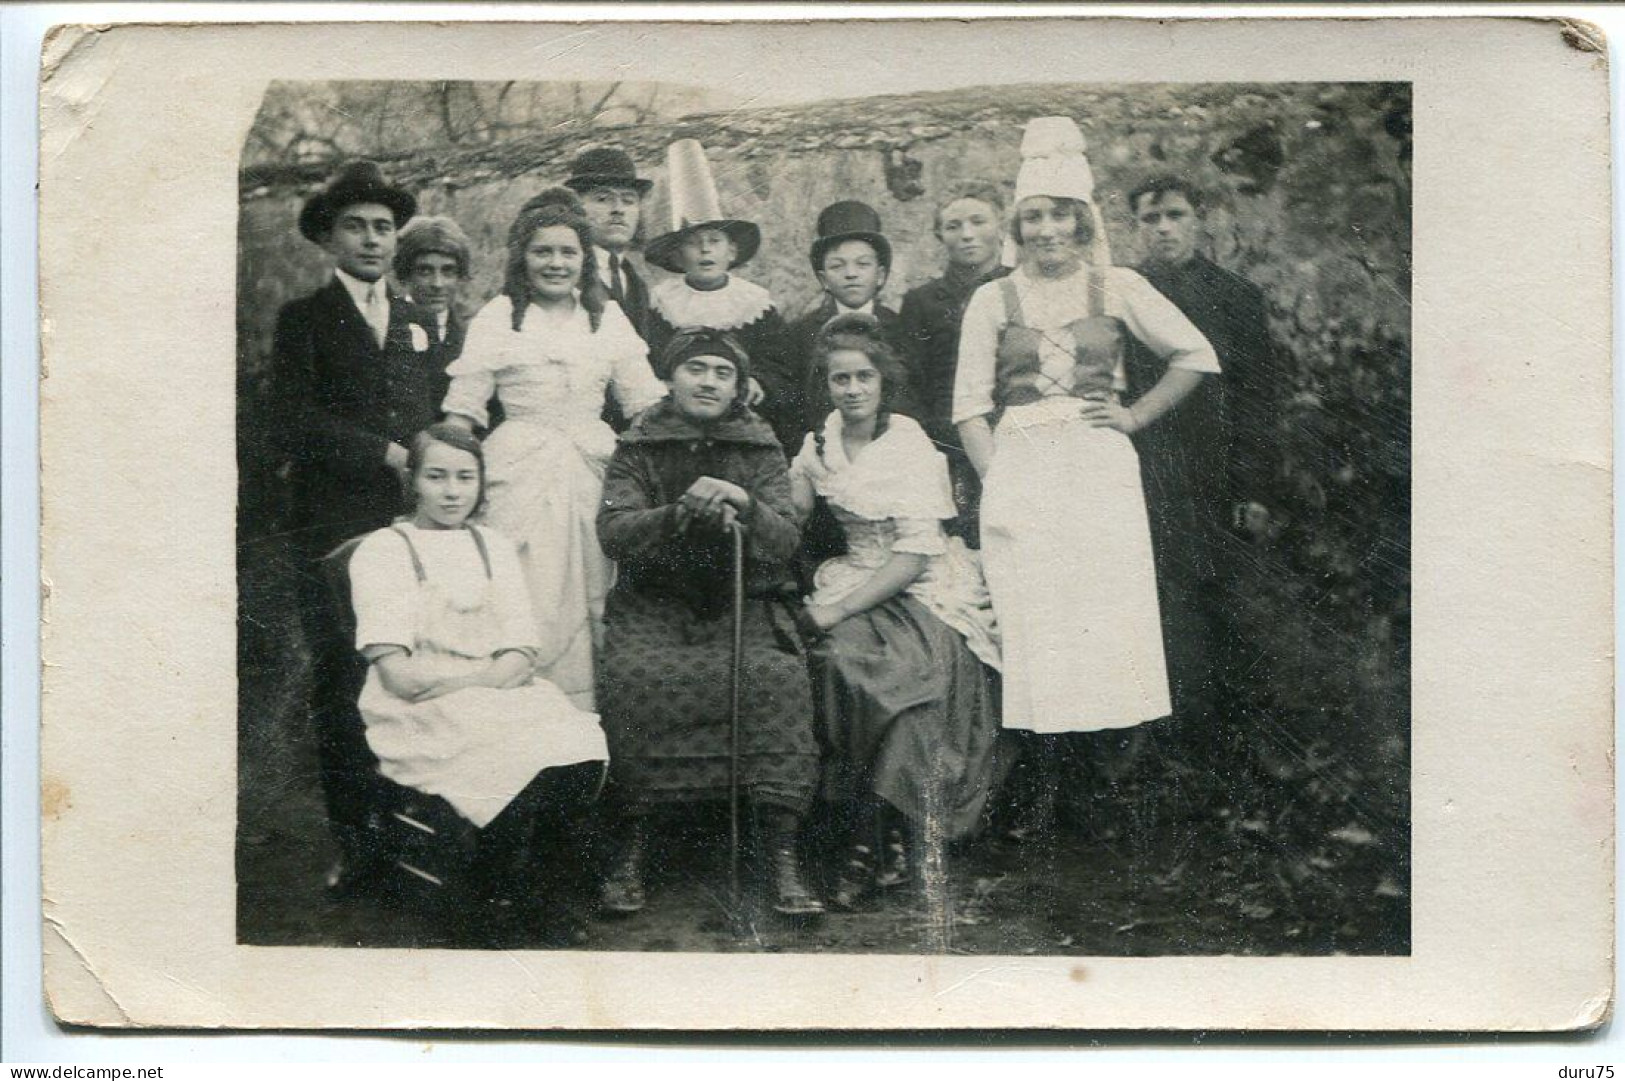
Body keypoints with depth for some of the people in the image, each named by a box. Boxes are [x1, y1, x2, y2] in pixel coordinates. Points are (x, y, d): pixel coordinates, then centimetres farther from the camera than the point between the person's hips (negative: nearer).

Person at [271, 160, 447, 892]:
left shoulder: (420, 323, 21)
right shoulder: (303, 320, 7)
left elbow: (444, 416, 21)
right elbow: (296, 424, -5)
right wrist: (389, 454, -12)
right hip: (335, 533, -3)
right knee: (341, 688, -3)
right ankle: (354, 843, 4)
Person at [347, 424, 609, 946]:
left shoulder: (494, 547, 19)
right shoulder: (382, 551, 4)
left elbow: (522, 660, 6)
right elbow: (400, 676, -7)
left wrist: (453, 679, -12)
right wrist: (495, 668, -6)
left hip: (500, 705, 4)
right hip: (420, 724, -4)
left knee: (583, 746, -25)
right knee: (528, 759, -31)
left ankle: (550, 893, -6)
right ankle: (501, 908, -10)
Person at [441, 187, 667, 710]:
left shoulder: (608, 317, 13)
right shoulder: (497, 318, 5)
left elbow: (646, 402, 15)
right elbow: (463, 408, 3)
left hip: (592, 469, 3)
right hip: (520, 473, -3)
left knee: (591, 602, 1)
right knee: (529, 610, -8)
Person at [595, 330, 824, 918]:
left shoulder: (761, 449, 11)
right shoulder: (638, 448, 9)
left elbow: (786, 541, 2)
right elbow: (612, 533, -4)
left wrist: (746, 507, -19)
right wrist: (680, 511, -20)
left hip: (744, 604, 1)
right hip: (654, 604, 0)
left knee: (778, 677, -30)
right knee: (633, 679, -32)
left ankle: (783, 859, -26)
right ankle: (629, 852, -19)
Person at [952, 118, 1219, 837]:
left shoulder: (1118, 289, 8)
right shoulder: (994, 301, 9)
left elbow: (1197, 356, 14)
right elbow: (970, 406, 7)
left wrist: (1138, 415, 5)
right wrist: (995, 480, -5)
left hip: (1101, 472, 0)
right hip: (1020, 476, 0)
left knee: (1107, 623, -4)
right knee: (1034, 626, -4)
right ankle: (1046, 797, -1)